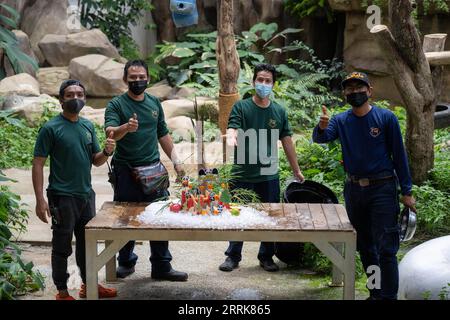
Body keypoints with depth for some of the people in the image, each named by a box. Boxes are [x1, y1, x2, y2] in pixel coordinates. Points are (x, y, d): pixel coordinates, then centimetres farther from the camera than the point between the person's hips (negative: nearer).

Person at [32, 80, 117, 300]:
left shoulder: (88, 126, 8)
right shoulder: (51, 128, -9)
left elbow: (96, 161, 13)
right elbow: (38, 164, -11)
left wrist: (107, 152, -10)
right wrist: (40, 200, -17)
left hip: (86, 194, 6)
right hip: (63, 197, -6)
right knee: (62, 246, 2)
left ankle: (88, 284, 30)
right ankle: (62, 292, 13)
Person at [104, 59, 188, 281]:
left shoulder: (154, 103, 11)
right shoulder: (116, 105, -4)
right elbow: (110, 132, -21)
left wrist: (175, 160, 15)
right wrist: (126, 128, -41)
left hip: (153, 168, 4)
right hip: (126, 170, -3)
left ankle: (161, 266, 11)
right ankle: (126, 262, 22)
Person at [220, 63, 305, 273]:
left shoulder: (279, 112, 9)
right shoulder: (241, 107, 0)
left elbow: (287, 142, 13)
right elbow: (232, 128, -15)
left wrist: (296, 170, 15)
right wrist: (231, 138, -40)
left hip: (269, 175, 3)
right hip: (242, 175, -2)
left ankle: (266, 257, 22)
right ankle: (233, 256, 17)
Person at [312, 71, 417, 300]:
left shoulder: (386, 118, -7)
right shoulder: (341, 121, 2)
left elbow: (399, 155, -3)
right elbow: (320, 138, -16)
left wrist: (406, 192, -5)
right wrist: (321, 127, -39)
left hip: (382, 189, -4)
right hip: (354, 189, 4)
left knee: (386, 248, -7)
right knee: (365, 246, 15)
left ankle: (389, 295, -2)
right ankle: (375, 293, 28)